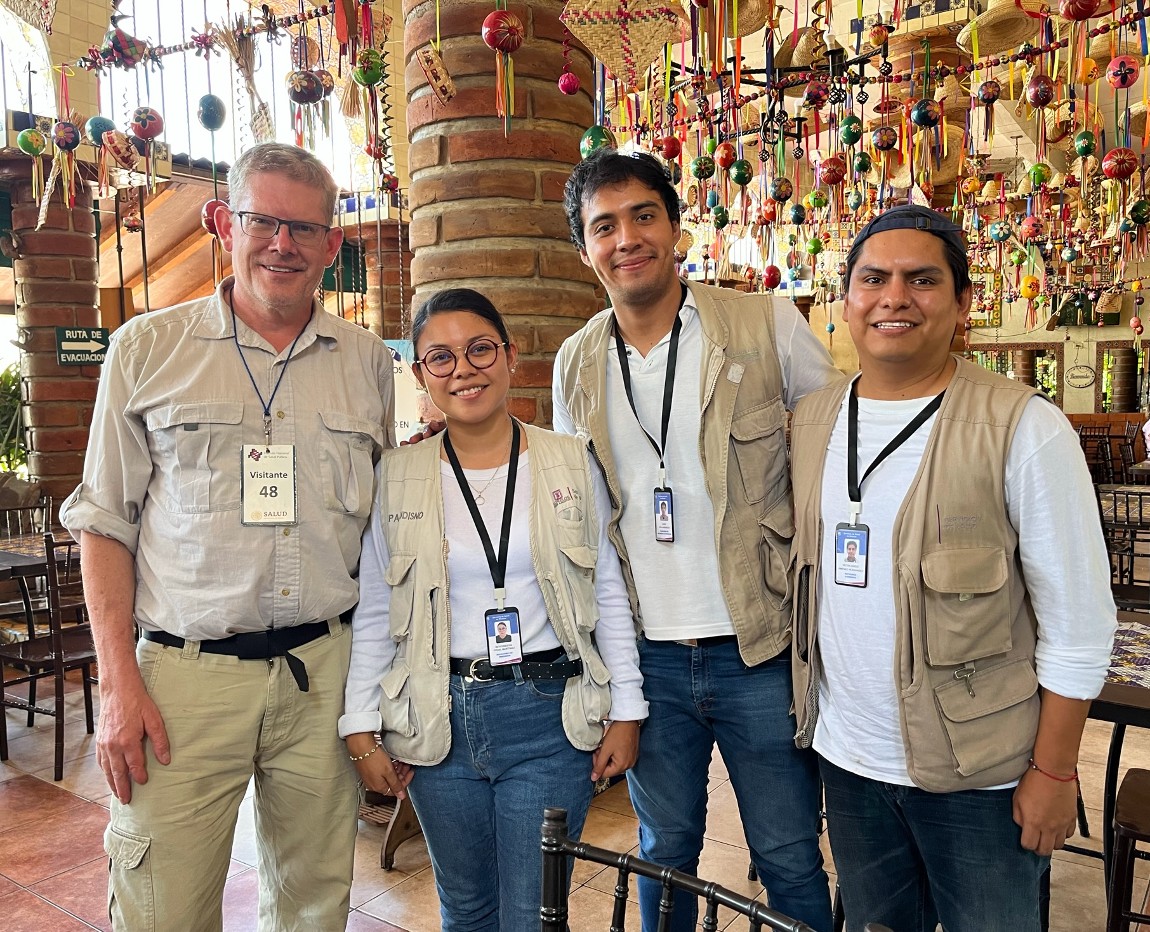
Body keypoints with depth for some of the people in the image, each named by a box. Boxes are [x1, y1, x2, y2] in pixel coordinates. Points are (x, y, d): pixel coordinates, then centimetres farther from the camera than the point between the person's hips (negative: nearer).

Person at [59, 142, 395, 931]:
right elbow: (105, 523, 3)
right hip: (182, 675, -1)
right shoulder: (146, 349, 2)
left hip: (324, 672, 2)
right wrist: (119, 684, -4)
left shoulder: (369, 363, 7)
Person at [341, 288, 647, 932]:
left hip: (550, 716, -1)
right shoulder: (396, 477, 0)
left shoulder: (571, 464, -1)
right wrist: (361, 731, 1)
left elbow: (609, 593, 2)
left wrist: (626, 712, 2)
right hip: (439, 721, 2)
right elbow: (373, 615, 3)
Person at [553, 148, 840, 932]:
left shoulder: (769, 327, -7)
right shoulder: (576, 362, 4)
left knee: (790, 858, 12)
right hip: (646, 657, 3)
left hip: (759, 649, -2)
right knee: (665, 850, 19)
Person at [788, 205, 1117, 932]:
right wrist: (801, 706, 9)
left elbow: (1077, 620, -11)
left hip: (977, 774, -4)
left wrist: (1053, 771, -10)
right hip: (847, 761, 5)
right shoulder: (812, 421, 1)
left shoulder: (1025, 429, -14)